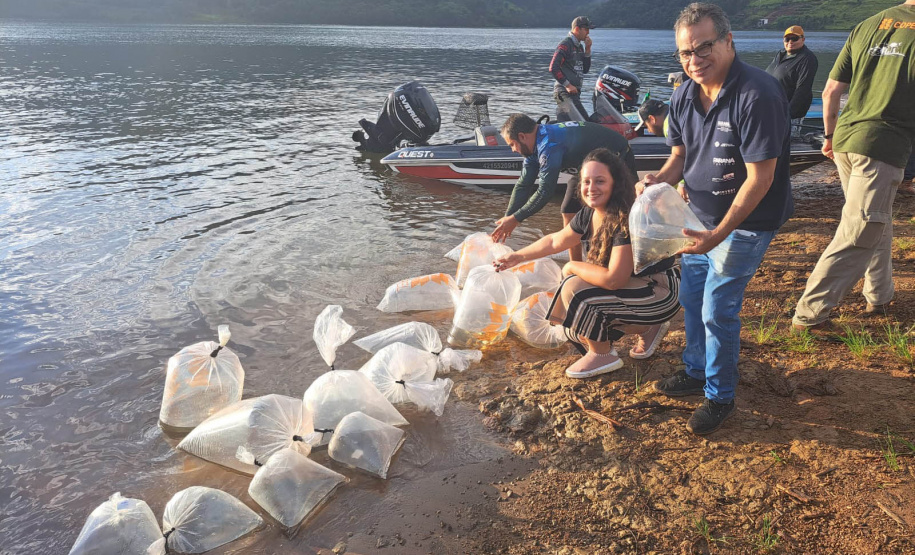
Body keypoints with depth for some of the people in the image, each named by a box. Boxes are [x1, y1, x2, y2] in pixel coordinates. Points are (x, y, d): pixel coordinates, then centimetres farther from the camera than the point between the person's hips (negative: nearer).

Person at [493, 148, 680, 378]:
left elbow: (613, 279, -32)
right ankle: (648, 328, 19)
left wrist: (572, 268, -17)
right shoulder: (588, 214, -2)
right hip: (634, 287, 9)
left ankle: (602, 356, -2)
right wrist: (518, 256, 17)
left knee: (574, 289, -22)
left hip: (659, 293, -9)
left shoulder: (625, 221, -28)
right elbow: (555, 241, 15)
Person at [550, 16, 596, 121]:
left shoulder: (579, 46, 20)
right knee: (582, 125, -19)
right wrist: (567, 85, -18)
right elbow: (553, 68, -18)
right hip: (564, 93, -10)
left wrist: (587, 50, 8)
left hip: (574, 92, 10)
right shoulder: (565, 44, -9)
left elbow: (585, 70, 18)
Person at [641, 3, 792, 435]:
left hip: (746, 221, -7)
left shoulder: (758, 95, -27)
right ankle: (697, 372, 38)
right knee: (691, 297, 16)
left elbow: (760, 179, -26)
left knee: (718, 309, -3)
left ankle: (720, 397, 18)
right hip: (700, 214, 8)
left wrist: (718, 235, -29)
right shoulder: (683, 97, -3)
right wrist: (659, 179, -15)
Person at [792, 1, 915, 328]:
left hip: (845, 140, 7)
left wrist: (830, 135, 23)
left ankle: (879, 295, 36)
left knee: (878, 221, 23)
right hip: (884, 145, -7)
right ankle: (809, 314, -2)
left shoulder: (865, 27, 9)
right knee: (858, 236, -3)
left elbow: (830, 92, 10)